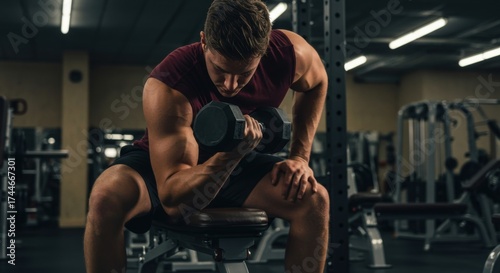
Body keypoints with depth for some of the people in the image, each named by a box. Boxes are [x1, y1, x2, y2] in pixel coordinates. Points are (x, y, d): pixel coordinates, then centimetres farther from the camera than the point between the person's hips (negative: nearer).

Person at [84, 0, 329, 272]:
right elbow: (172, 198, -37)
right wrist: (232, 154, -53)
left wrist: (299, 156, -7)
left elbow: (316, 82, 4)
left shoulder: (290, 53, -24)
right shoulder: (168, 86, -36)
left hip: (237, 163, 4)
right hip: (167, 166, -3)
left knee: (314, 200, -20)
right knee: (106, 198, -35)